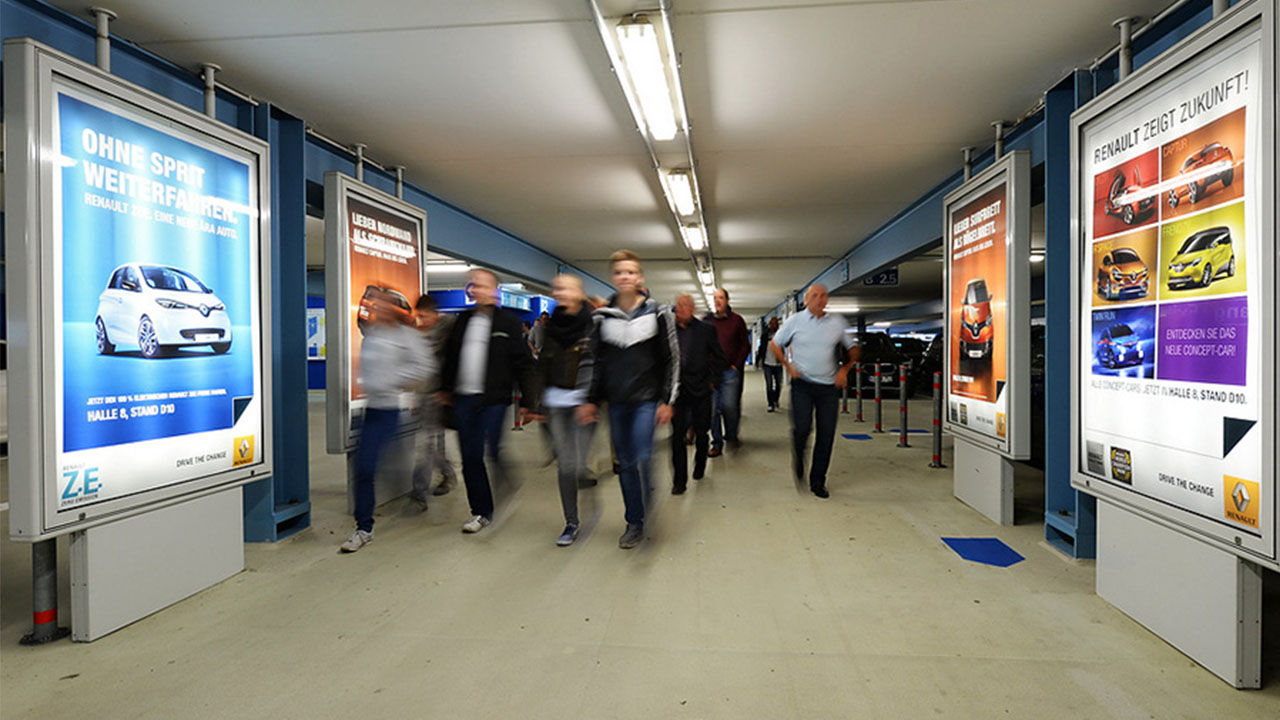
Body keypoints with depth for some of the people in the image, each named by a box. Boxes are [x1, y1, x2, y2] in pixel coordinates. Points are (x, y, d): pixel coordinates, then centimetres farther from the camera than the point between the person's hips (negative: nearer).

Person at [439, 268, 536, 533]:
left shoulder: (508, 321, -3)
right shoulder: (463, 319, 13)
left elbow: (523, 362, -5)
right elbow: (450, 356, 23)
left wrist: (526, 400, -8)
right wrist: (445, 388, 23)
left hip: (493, 399, -5)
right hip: (463, 399, 5)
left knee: (496, 453, -4)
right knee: (470, 457, 8)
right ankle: (481, 512, 20)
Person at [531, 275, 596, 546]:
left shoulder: (593, 324, -4)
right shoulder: (550, 326, 10)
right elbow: (542, 367, 14)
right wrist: (539, 402, 9)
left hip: (583, 402, -4)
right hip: (556, 403, 4)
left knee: (578, 466, -8)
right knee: (564, 465, 4)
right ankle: (571, 523, 18)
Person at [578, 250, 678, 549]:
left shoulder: (657, 314, -1)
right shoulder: (604, 317, 7)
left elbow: (672, 360, -1)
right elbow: (597, 363, 13)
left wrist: (667, 401, -6)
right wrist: (591, 400, 8)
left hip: (646, 400, -3)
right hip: (616, 401, 4)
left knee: (641, 461, -12)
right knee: (625, 464, 9)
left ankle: (650, 520, 5)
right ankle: (635, 522, 21)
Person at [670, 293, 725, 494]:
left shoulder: (706, 330, 1)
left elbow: (719, 357, 8)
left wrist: (712, 380, 2)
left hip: (700, 390, 0)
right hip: (676, 390, 0)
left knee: (701, 433, 12)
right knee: (677, 436, -2)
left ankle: (699, 468, 36)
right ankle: (679, 480, 6)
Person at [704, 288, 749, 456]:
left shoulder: (736, 320, 4)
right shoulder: (707, 320, 7)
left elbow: (745, 345, 6)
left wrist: (736, 364, -2)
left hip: (730, 372, -2)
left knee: (730, 406, -8)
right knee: (713, 409, 3)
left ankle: (731, 436, 18)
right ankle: (716, 443, 13)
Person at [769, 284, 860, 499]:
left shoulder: (837, 322, 8)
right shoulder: (795, 321, 2)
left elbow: (854, 349, 17)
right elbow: (774, 344, 10)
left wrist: (845, 369, 1)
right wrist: (788, 366, -1)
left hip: (829, 386, 2)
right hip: (802, 384, -2)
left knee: (826, 434, 1)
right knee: (802, 428, -16)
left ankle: (818, 481, 14)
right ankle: (798, 462, 17)